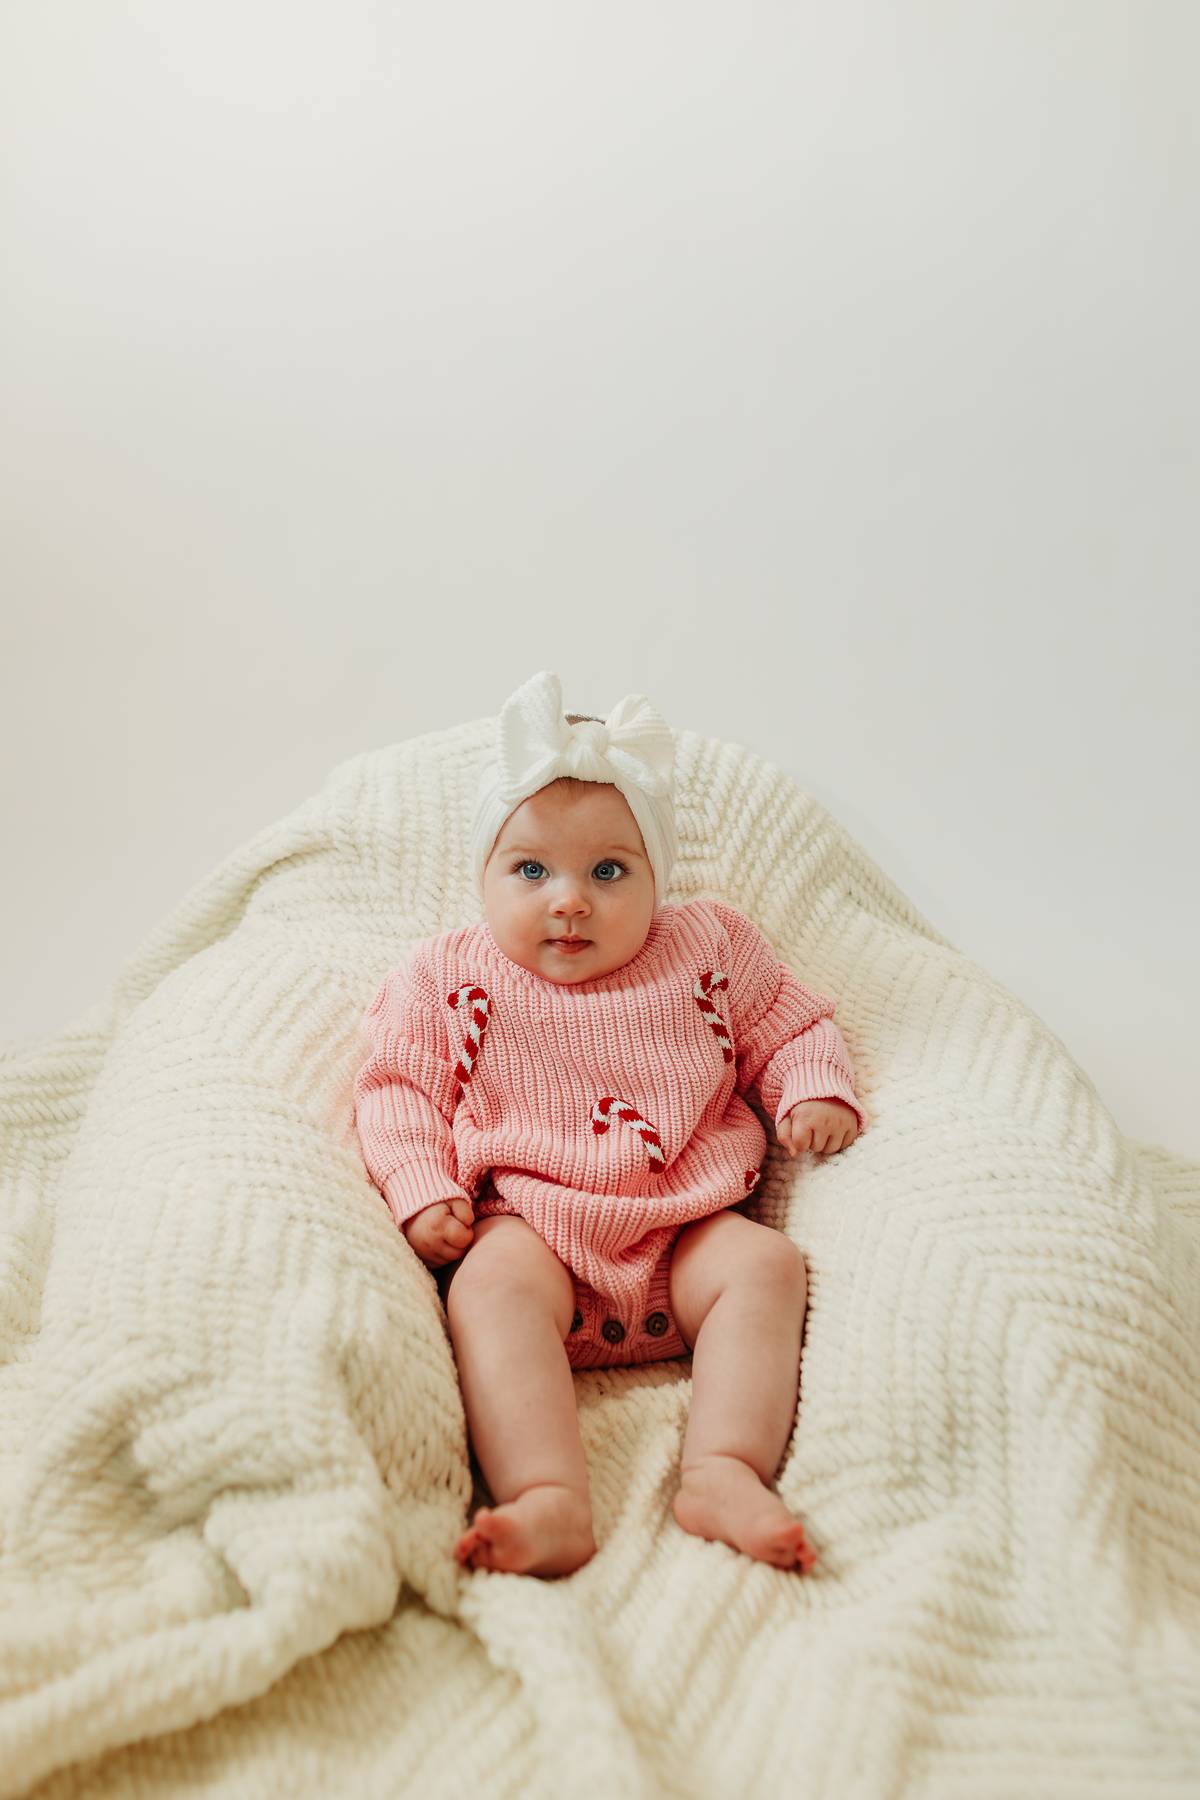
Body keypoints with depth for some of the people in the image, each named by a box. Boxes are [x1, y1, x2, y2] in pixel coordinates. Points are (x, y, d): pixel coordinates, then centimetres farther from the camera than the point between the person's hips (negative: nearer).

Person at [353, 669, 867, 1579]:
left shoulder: (709, 948, 11)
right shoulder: (448, 976, 8)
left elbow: (792, 1026, 20)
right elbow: (399, 1087, 7)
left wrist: (816, 1093, -2)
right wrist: (421, 1189, -10)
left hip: (684, 1231, 2)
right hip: (529, 1223, -2)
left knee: (767, 1262, -25)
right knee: (492, 1284, -32)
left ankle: (726, 1473, -32)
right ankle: (551, 1503, -42)